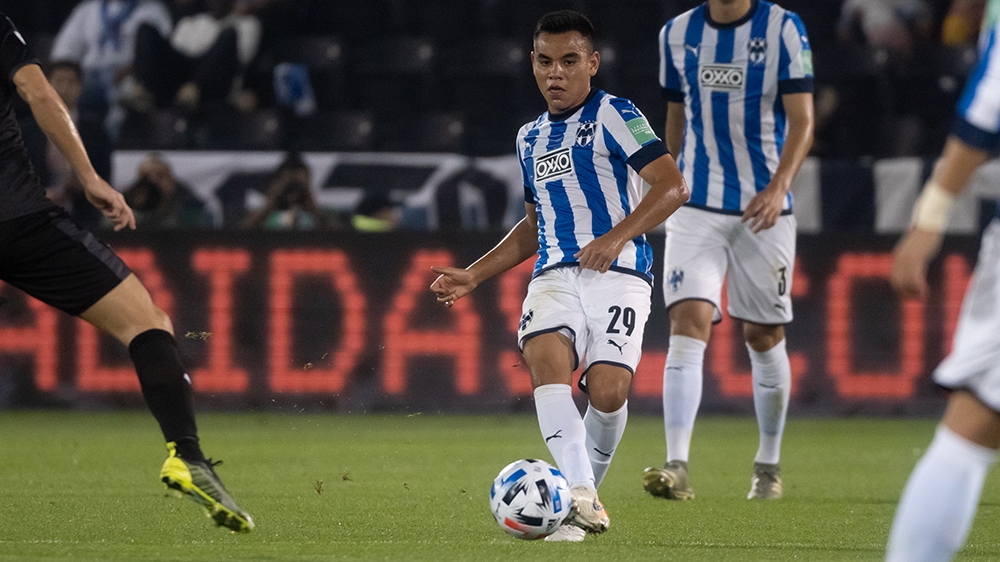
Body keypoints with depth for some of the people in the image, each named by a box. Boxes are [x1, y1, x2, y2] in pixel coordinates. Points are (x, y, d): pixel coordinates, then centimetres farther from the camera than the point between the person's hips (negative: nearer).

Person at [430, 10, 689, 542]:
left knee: (608, 390, -24)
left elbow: (672, 185, -11)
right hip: (554, 275, 5)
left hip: (617, 275, -5)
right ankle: (579, 497, -38)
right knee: (546, 357, -28)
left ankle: (587, 490, 4)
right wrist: (473, 274, 24)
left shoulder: (613, 115, 0)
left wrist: (615, 238, -24)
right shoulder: (530, 137, 23)